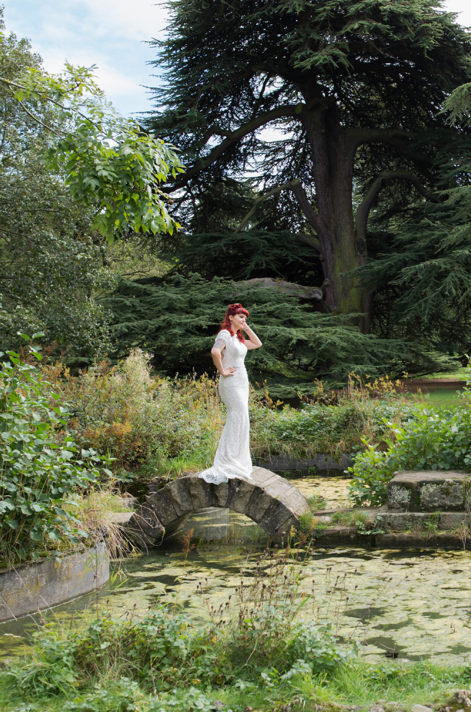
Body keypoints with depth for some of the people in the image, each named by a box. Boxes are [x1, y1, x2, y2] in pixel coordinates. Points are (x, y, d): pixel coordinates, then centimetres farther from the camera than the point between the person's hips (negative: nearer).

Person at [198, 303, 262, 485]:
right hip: (231, 382, -9)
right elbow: (215, 351, -28)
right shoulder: (225, 334, -11)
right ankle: (226, 462, -12)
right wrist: (222, 371, -20)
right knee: (239, 419, -13)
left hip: (241, 382, 10)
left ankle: (236, 461, 16)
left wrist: (247, 328, 16)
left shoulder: (238, 337, 17)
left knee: (237, 421, 10)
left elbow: (257, 344, 26)